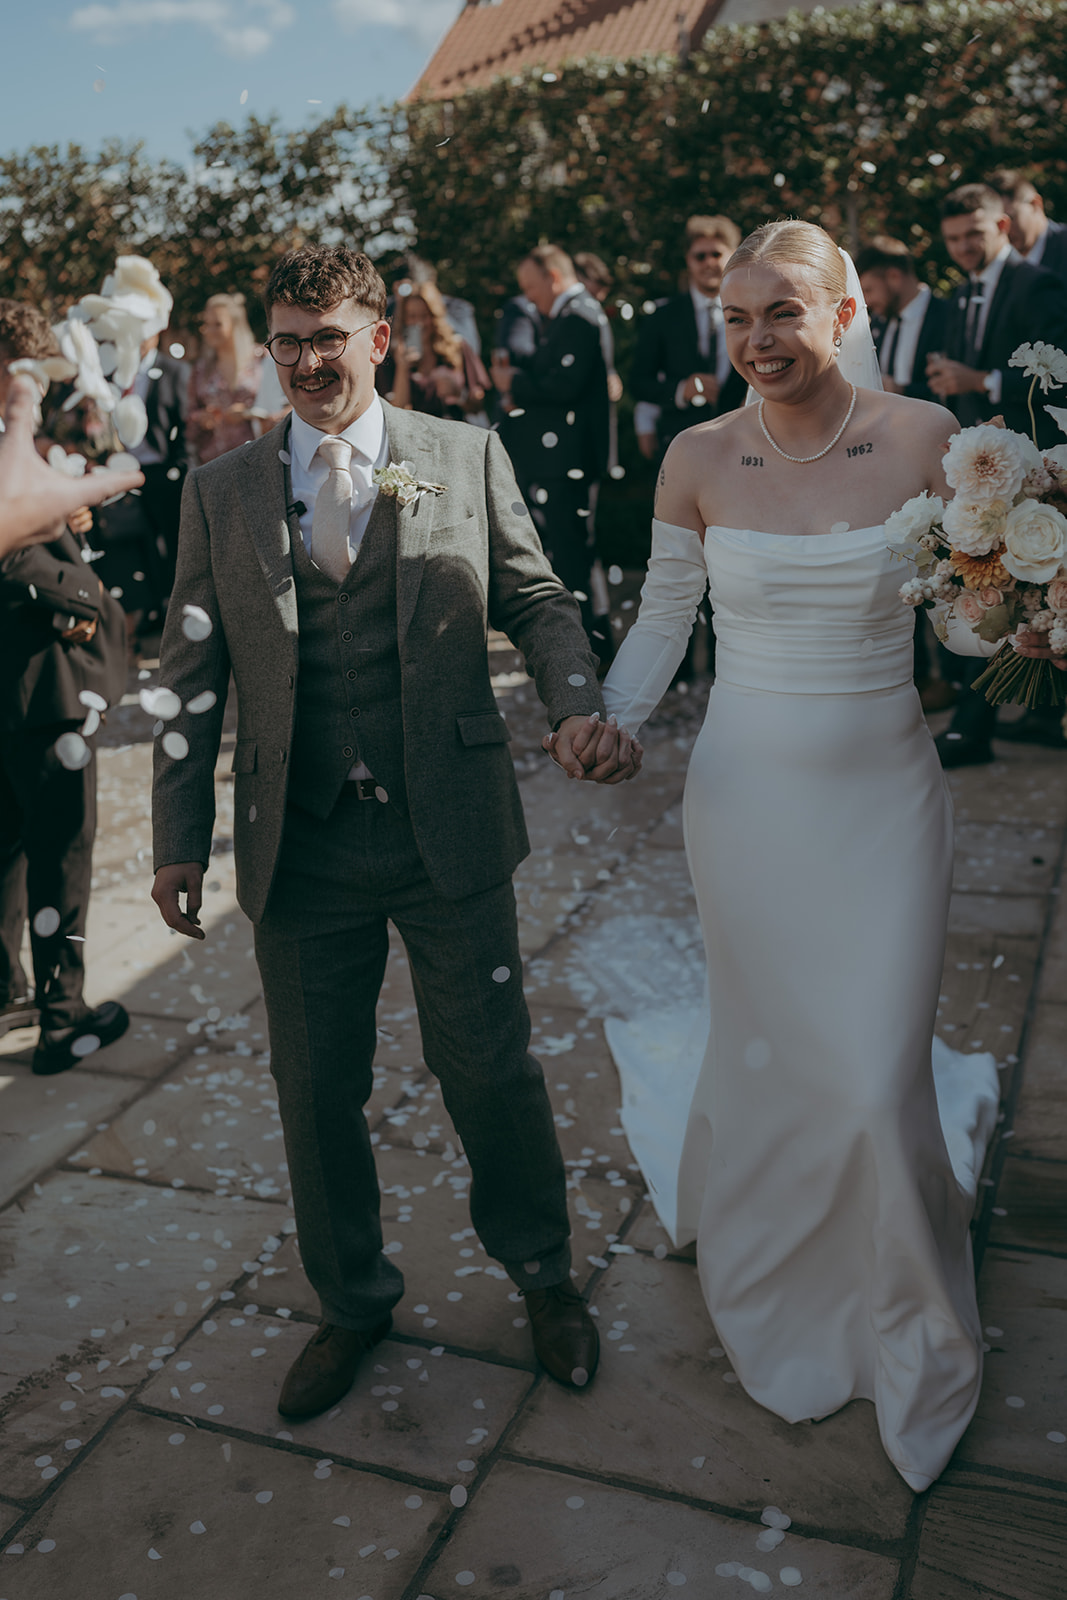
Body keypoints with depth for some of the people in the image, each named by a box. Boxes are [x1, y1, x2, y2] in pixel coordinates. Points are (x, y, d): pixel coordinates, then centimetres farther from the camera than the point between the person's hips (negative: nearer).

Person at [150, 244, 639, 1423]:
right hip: (299, 848, 2)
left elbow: (536, 603, 6)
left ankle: (543, 1276, 38)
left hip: (448, 830, -1)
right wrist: (179, 838, 1)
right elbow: (191, 672, 6)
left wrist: (577, 708, -15)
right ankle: (352, 1302, 39)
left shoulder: (467, 457, 3)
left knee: (492, 1071, 10)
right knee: (315, 1092, 13)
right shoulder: (219, 491, 5)